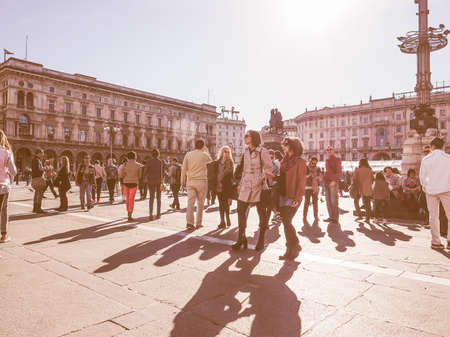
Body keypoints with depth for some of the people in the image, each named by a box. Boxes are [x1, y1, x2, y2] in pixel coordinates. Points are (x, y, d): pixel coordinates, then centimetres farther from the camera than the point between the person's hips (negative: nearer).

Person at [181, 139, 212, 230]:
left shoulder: (188, 155, 6)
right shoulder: (205, 155, 0)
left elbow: (184, 169, 3)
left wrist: (183, 182, 10)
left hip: (190, 181, 2)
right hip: (201, 181, -2)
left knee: (190, 202, -2)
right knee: (200, 203, 9)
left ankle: (189, 222, -15)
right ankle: (198, 223, 14)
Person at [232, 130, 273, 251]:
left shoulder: (262, 151, -6)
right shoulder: (246, 152, 13)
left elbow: (268, 168, -5)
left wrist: (264, 175, -25)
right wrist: (240, 185, 16)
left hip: (258, 186, -6)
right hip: (246, 186, 6)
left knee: (262, 214, 4)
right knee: (241, 211, 2)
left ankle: (261, 241, 17)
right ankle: (241, 239, 14)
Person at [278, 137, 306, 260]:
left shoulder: (300, 162, -6)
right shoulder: (285, 161, 15)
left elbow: (301, 181, -11)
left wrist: (297, 198, -18)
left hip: (293, 198, -7)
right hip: (283, 196, 7)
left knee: (287, 222, -10)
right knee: (286, 222, 9)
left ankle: (293, 249, 4)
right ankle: (294, 246, 25)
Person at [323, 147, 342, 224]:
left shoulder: (337, 160, 0)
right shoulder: (327, 161, 18)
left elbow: (339, 172, -8)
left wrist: (334, 180, -19)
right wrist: (323, 177, 9)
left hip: (333, 182, -6)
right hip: (326, 182, 6)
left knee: (334, 201, -9)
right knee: (328, 200, 5)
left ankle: (336, 218, -4)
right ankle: (331, 217, 11)